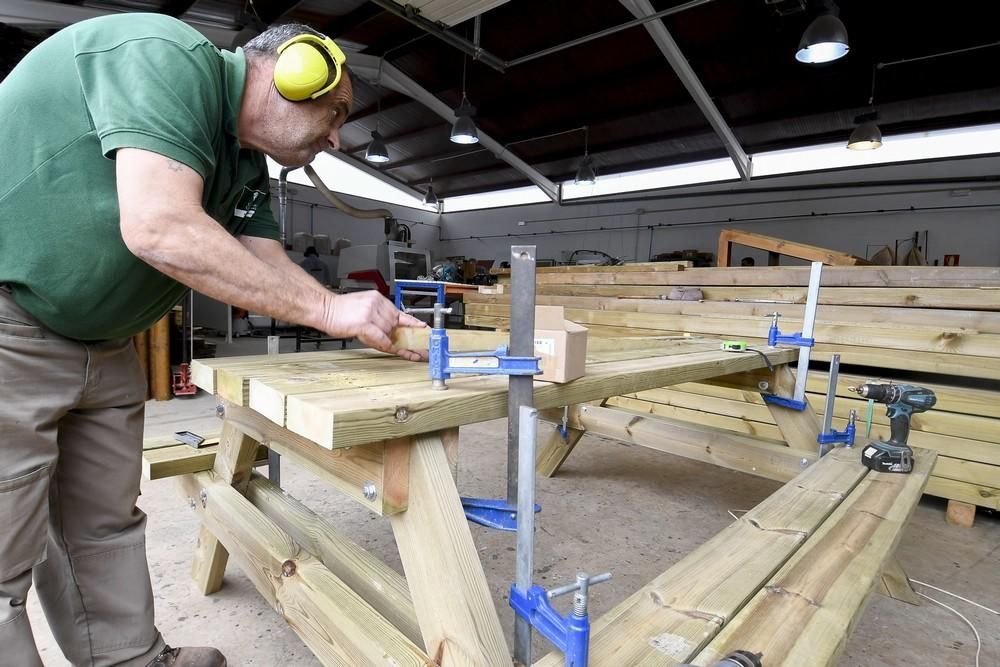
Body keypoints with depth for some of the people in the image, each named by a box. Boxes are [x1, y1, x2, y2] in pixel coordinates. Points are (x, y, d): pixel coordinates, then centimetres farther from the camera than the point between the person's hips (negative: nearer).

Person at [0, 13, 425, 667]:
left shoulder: (246, 165, 8)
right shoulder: (171, 55, -18)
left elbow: (270, 267, 6)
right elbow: (160, 229, -31)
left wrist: (372, 325, -4)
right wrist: (326, 308, -25)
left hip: (101, 345, 9)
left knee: (107, 527, 15)